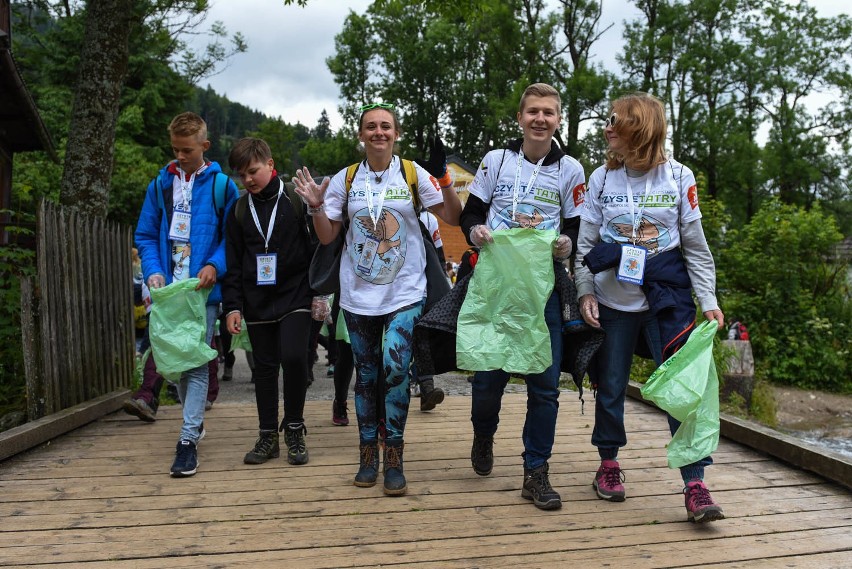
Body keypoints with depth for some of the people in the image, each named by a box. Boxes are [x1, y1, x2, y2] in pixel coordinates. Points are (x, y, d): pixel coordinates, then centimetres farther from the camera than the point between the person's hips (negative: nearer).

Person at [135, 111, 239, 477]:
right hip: (168, 287, 4)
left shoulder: (221, 185, -1)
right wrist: (153, 271, -5)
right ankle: (194, 418, 33)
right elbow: (146, 235, 11)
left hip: (202, 288, -4)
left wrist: (215, 265, -17)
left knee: (196, 363, -4)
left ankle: (188, 439, -1)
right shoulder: (160, 184, 9)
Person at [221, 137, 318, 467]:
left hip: (295, 297, -4)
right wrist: (232, 305, 3)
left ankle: (294, 428, 2)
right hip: (257, 303, 4)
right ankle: (268, 436, 20)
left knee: (294, 356, -18)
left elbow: (318, 249, -1)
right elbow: (233, 263, 10)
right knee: (264, 367, 8)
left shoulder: (296, 201, -3)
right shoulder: (239, 211, 9)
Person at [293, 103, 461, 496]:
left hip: (404, 292, -2)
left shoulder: (413, 174, 1)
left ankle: (394, 457, 0)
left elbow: (453, 218, -3)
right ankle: (368, 453, 22)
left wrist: (443, 177, -16)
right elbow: (327, 237, 7)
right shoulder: (345, 179, 5)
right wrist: (315, 205, -10)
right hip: (359, 295, 2)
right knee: (366, 374, 9)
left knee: (395, 368, -14)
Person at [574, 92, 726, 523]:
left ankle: (694, 484, 1)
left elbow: (695, 245, 3)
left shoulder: (679, 177, 1)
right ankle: (609, 463, 29)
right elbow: (586, 244, 6)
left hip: (668, 299, -1)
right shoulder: (601, 179, 5)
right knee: (610, 387, 9)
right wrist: (585, 292, -5)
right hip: (612, 301, 2)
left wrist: (709, 300, -3)